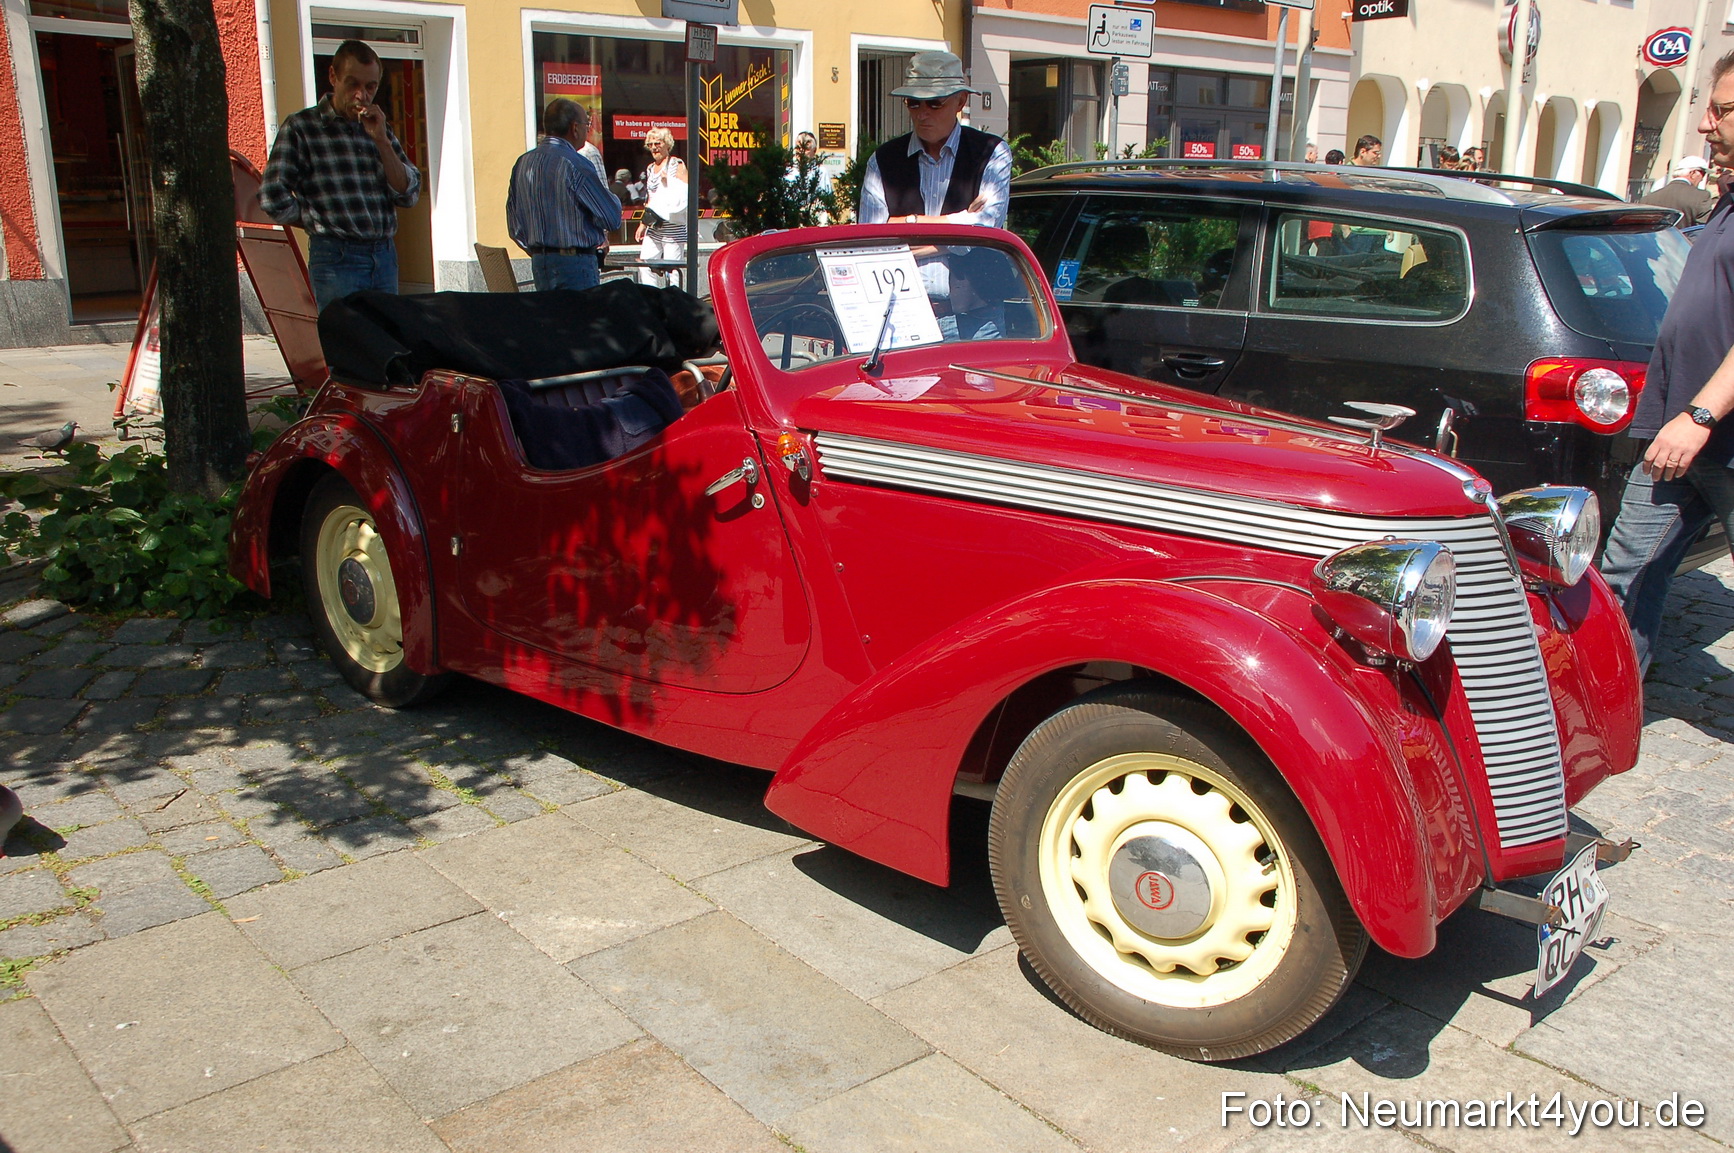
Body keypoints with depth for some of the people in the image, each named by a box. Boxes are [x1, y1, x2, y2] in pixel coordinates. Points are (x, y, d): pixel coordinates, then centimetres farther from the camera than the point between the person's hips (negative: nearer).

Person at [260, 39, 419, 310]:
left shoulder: (378, 130, 16)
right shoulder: (301, 128, 0)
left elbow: (408, 194, 5)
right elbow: (274, 199, -8)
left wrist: (381, 141, -4)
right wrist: (320, 222, 3)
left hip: (385, 256, 5)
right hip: (337, 258, -5)